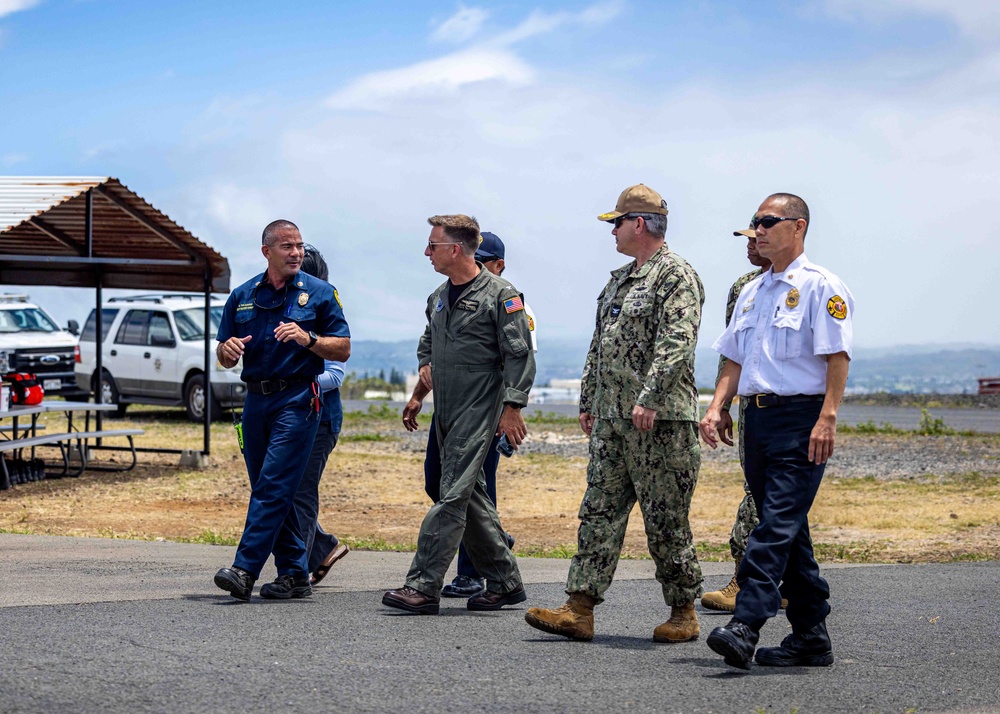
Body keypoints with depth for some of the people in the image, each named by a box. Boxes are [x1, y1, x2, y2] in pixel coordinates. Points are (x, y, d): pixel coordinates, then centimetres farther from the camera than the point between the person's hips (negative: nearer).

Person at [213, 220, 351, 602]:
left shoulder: (319, 293, 2)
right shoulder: (242, 296, 12)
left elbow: (343, 350, 1)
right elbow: (224, 358, 15)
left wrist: (308, 338, -16)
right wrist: (228, 349, -9)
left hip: (297, 399, -5)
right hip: (256, 399, 5)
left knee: (273, 488, -13)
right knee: (266, 490, 7)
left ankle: (245, 570, -18)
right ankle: (295, 573, 15)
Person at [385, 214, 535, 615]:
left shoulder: (500, 295, -9)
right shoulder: (439, 297, 15)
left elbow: (519, 356, -11)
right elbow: (427, 348, 28)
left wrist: (512, 409, -17)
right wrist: (418, 395, 20)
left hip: (479, 411, -9)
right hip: (446, 412, 9)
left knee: (454, 496, -12)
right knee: (471, 496, 11)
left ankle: (423, 586, -16)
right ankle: (504, 582, 20)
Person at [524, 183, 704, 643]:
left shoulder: (677, 276, -9)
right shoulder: (620, 279, 20)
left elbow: (676, 344, -20)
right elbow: (599, 346, 25)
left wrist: (649, 399, -28)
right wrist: (588, 401, 21)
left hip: (660, 420, -9)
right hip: (610, 421, 9)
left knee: (665, 520, -2)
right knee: (599, 512, 4)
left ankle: (683, 614, 9)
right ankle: (579, 610, 2)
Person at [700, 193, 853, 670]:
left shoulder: (820, 286, -5)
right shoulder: (753, 292, 19)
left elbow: (837, 357, -12)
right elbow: (735, 359, 21)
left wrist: (827, 419, -21)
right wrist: (716, 408, 8)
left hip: (800, 418, -8)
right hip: (757, 416, 8)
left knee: (778, 523, -15)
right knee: (787, 530, 9)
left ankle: (745, 627, -25)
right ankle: (810, 637, 15)